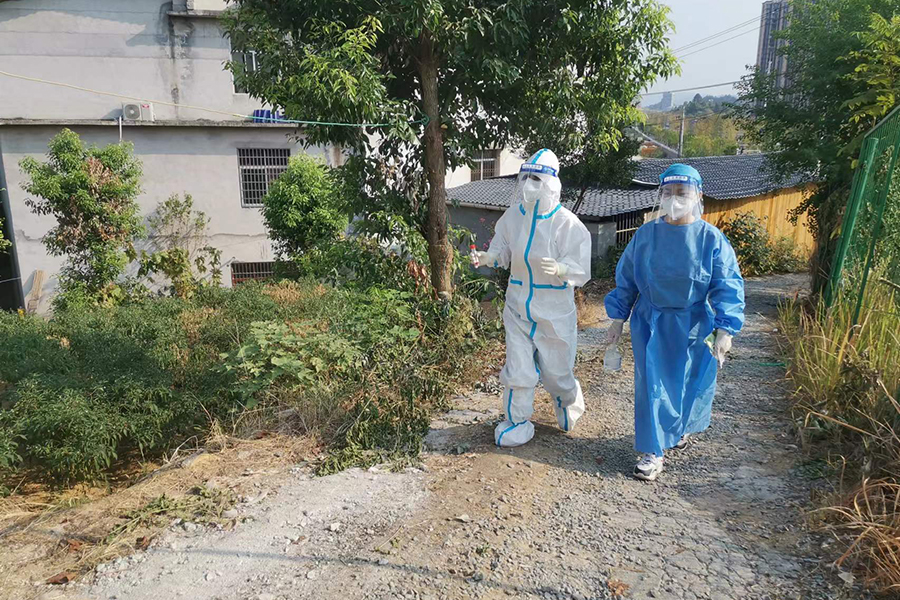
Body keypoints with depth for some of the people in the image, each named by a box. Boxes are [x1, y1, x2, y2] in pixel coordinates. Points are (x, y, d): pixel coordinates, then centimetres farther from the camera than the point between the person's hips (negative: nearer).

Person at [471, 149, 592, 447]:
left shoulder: (568, 223, -15)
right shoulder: (513, 216, -3)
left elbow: (581, 271, -14)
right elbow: (503, 252, 10)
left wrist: (559, 268, -35)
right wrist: (486, 257, -11)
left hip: (555, 312, -3)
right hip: (518, 308, 3)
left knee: (556, 372, 12)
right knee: (517, 370, 4)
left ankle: (569, 401, 47)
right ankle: (517, 422, 27)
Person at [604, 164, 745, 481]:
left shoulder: (711, 238, -8)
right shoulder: (645, 234, -3)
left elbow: (727, 287, -9)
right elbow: (626, 279, 5)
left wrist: (724, 330, -17)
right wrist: (618, 320, 4)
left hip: (693, 327, -1)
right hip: (650, 325, 1)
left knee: (692, 384, 13)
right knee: (652, 386, 2)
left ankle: (681, 427, 44)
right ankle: (652, 452, 14)